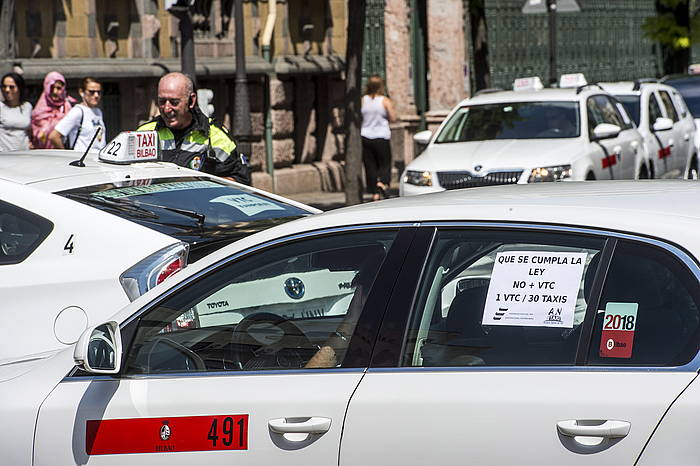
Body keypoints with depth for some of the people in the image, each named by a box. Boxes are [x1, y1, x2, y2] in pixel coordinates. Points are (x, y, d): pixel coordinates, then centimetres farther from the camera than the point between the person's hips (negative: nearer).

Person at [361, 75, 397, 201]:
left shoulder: (362, 100, 0)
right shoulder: (385, 101, -7)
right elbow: (393, 118, -7)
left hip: (365, 137, 2)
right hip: (381, 137, -2)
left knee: (370, 166, 8)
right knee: (384, 163, 7)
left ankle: (374, 193, 6)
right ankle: (382, 182, -20)